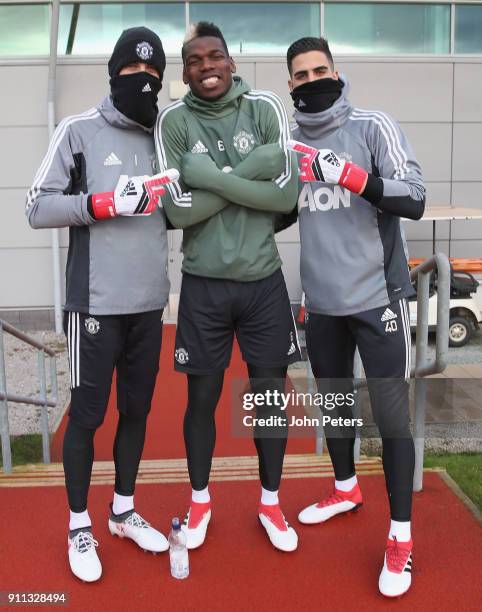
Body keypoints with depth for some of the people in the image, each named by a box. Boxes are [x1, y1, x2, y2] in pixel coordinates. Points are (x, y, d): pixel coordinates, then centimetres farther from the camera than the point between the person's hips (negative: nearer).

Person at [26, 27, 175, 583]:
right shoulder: (79, 130, -1)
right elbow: (38, 208, -6)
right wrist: (103, 203, -18)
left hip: (149, 303, 5)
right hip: (97, 302, -5)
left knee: (137, 410, 13)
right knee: (86, 415, 4)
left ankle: (123, 512, 31)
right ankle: (79, 525, 23)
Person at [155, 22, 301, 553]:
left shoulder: (264, 108, -2)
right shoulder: (174, 120, -3)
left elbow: (286, 193, -13)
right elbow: (179, 211, -13)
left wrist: (210, 176, -17)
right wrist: (247, 171, -16)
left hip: (263, 280, 1)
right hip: (204, 283, -1)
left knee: (271, 395, 11)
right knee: (202, 398, 10)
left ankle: (270, 502, 33)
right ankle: (199, 501, 34)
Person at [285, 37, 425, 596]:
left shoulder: (373, 127, -6)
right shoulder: (289, 142, 7)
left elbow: (415, 200, -16)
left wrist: (351, 174, -27)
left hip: (376, 295, -5)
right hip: (321, 300, 5)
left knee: (390, 413, -2)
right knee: (333, 398, 18)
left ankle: (400, 537, 13)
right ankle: (346, 490, 41)